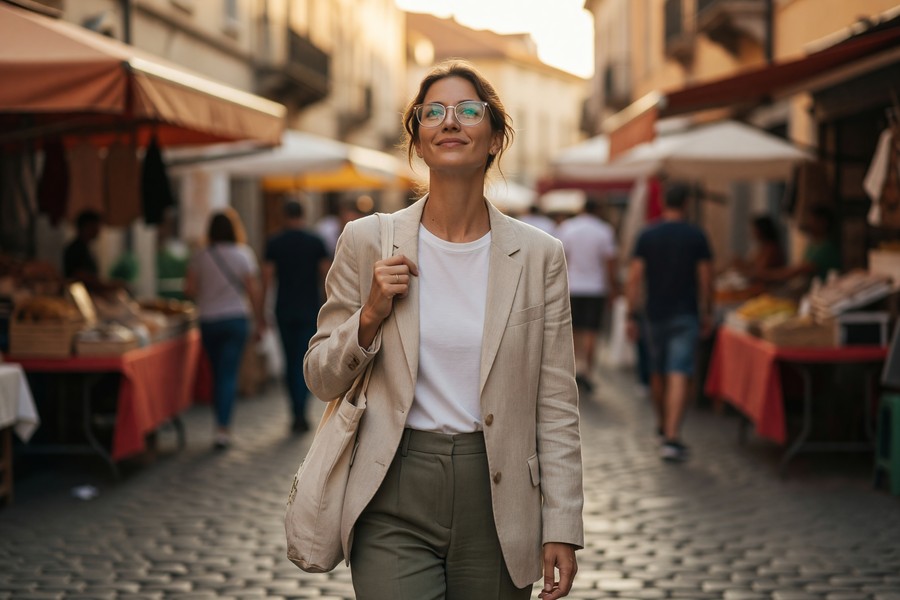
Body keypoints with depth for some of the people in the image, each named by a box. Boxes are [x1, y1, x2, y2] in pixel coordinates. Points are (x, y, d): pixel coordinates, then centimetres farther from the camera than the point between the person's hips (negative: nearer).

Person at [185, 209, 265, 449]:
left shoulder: (200, 257, 0)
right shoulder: (243, 255, -3)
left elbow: (189, 289, -4)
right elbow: (253, 290, -3)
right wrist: (259, 319, 6)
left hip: (208, 321, 2)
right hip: (236, 319, -2)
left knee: (218, 373, 14)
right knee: (229, 374, -4)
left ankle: (222, 425, 21)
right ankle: (223, 427, -14)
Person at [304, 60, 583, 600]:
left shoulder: (539, 256, 2)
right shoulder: (367, 242, 1)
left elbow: (557, 407, 3)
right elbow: (322, 379, 8)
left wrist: (562, 528, -1)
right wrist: (371, 316, -10)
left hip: (497, 499, 1)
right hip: (396, 501, -1)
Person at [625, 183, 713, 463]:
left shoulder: (646, 236, 0)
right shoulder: (696, 237, -3)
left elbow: (634, 278, -4)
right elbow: (705, 279, -2)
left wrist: (632, 315, 1)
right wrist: (707, 313, 10)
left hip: (655, 314, 2)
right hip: (686, 314, -2)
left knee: (657, 373, 20)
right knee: (678, 376, -9)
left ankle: (662, 424, 39)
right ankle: (671, 437, -19)